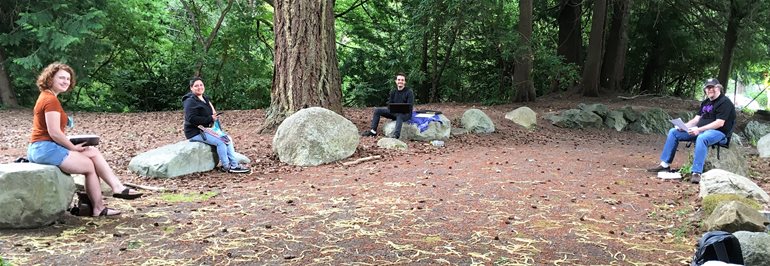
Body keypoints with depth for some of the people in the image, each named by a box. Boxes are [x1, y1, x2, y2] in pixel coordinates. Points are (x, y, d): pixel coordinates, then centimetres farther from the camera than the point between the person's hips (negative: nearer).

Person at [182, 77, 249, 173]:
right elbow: (191, 118, -25)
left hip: (206, 129, 9)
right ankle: (226, 166, -8)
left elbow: (210, 114, 27)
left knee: (227, 139, -2)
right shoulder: (190, 101, -14)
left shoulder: (205, 99, 16)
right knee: (220, 141, -21)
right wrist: (210, 119, -23)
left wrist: (214, 116, 2)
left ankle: (234, 164, -3)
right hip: (195, 132, -9)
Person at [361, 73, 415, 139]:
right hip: (394, 112, 6)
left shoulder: (409, 92, -9)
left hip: (405, 114, -6)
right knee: (377, 110, -4)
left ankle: (396, 135, -57)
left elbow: (410, 107, -16)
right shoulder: (393, 92, 8)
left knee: (399, 115, -43)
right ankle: (373, 131, -5)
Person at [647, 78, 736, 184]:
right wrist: (684, 126, -4)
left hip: (718, 132, -9)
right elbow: (696, 119, 16)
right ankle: (665, 164, 1)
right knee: (673, 132, 2)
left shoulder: (724, 102, -8)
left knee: (702, 138, -42)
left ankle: (696, 173, -44)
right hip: (701, 130, 9)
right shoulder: (705, 102, 19)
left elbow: (720, 123, -19)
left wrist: (699, 129, -27)